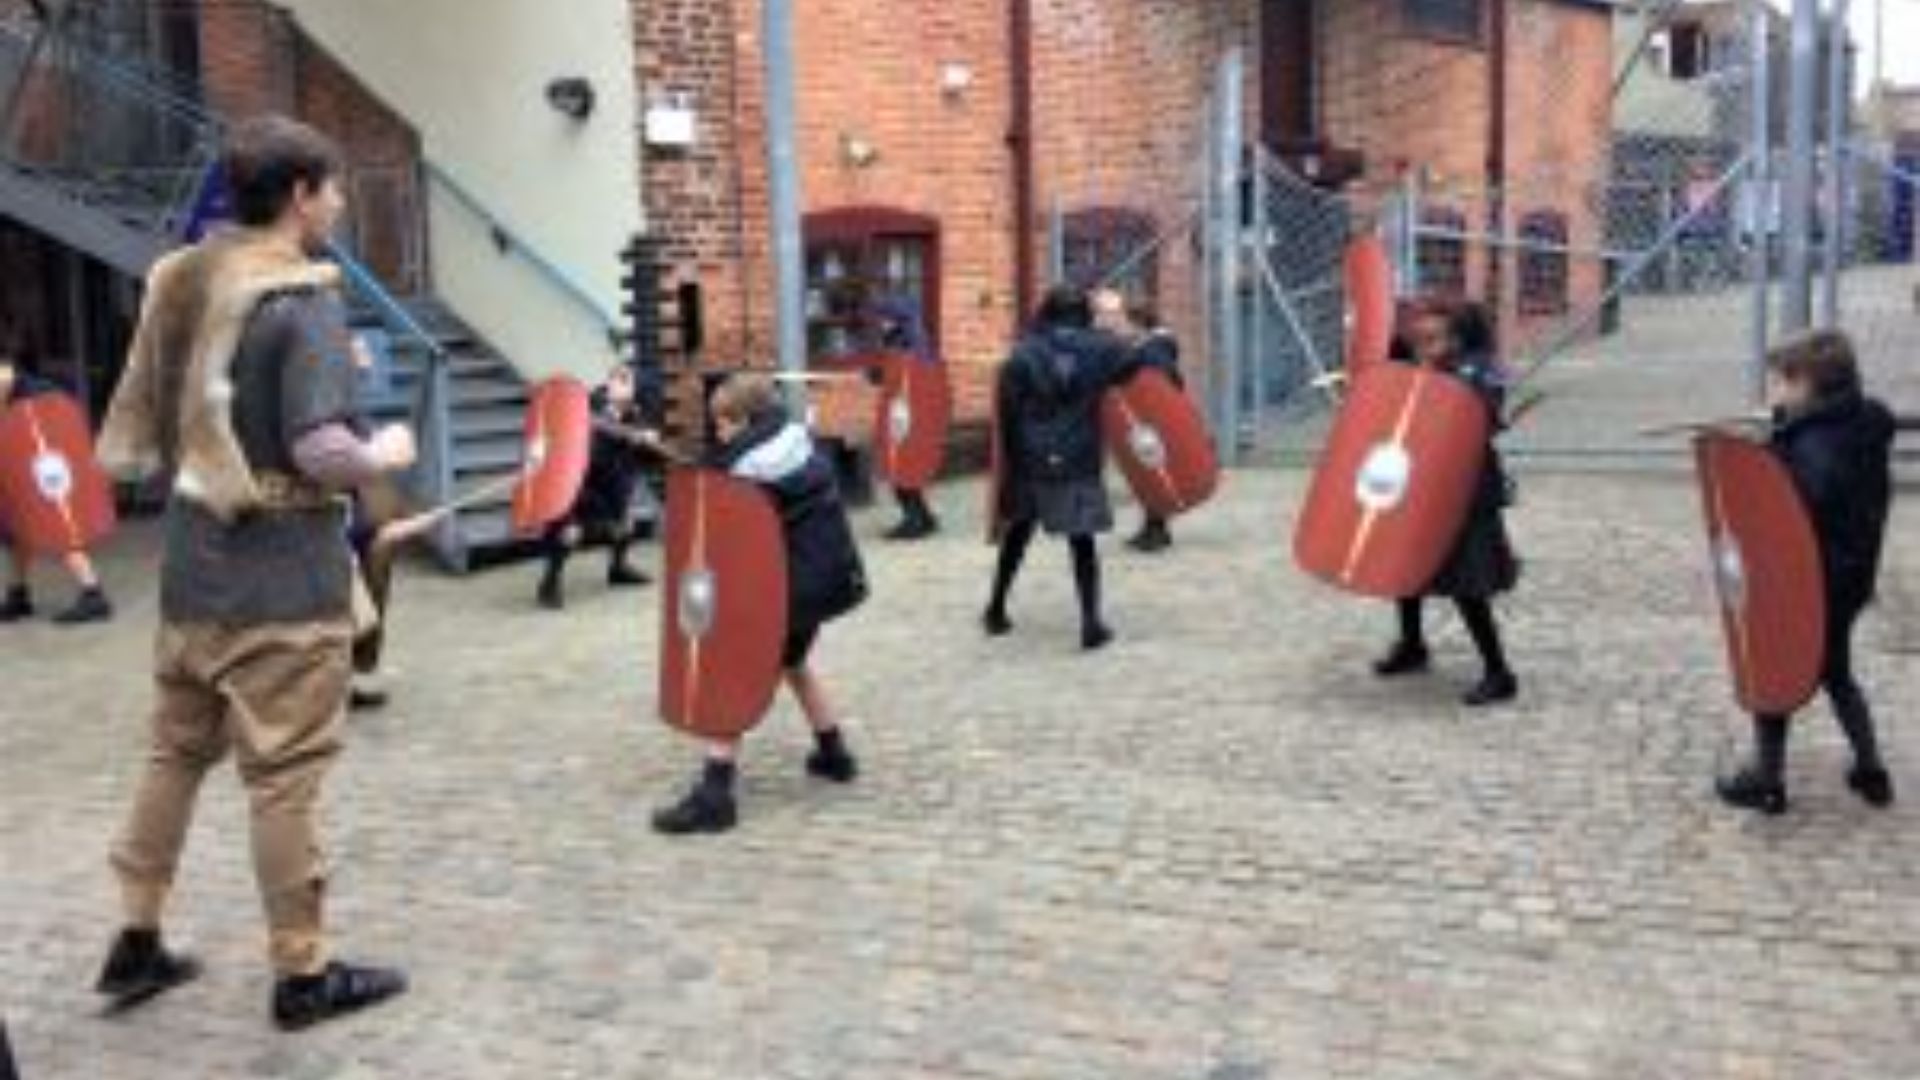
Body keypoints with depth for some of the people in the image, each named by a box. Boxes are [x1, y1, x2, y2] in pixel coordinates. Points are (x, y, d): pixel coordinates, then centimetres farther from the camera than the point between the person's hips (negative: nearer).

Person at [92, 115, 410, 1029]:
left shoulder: (179, 283, 8)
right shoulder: (303, 302, -16)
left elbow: (141, 426, 13)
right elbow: (320, 453, -24)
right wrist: (385, 454, -6)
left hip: (192, 564, 8)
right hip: (282, 578, -8)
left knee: (175, 752, 18)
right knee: (283, 776, 1)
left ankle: (137, 943, 30)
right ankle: (303, 974, 12)